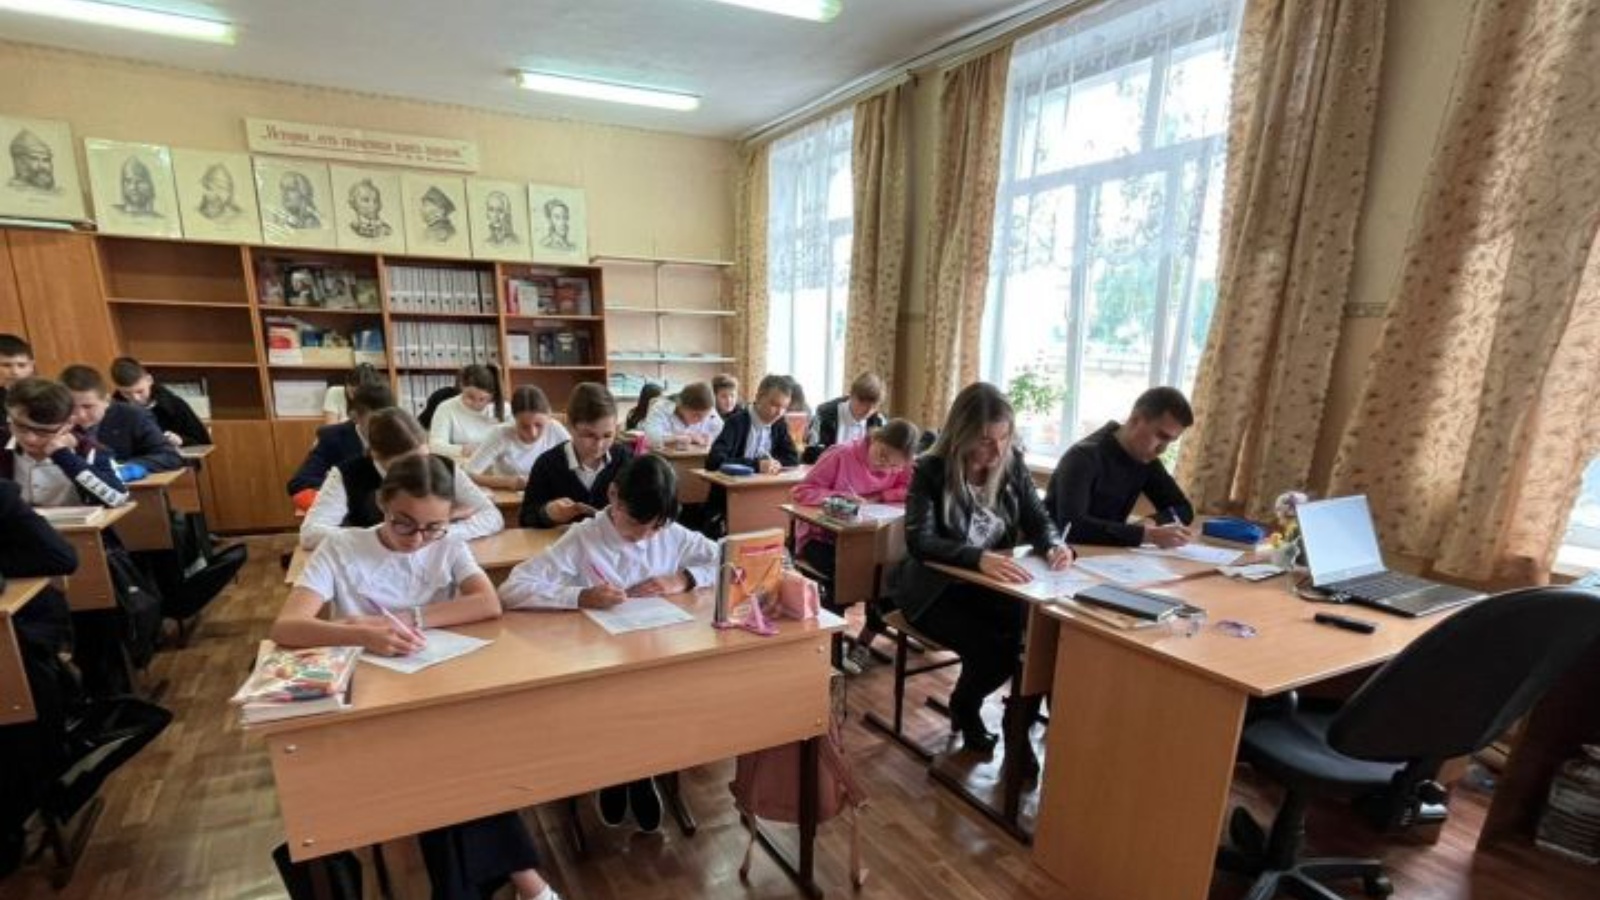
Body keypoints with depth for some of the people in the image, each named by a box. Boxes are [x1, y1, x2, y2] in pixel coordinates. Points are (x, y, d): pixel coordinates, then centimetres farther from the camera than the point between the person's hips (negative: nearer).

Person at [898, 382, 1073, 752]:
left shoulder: (1012, 463, -3)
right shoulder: (931, 470, -18)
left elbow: (1038, 520, 3)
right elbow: (919, 541, -28)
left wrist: (1055, 546, -21)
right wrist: (978, 558, -44)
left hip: (990, 585, 4)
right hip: (937, 590, -4)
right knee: (992, 646, -25)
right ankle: (964, 707, 13)